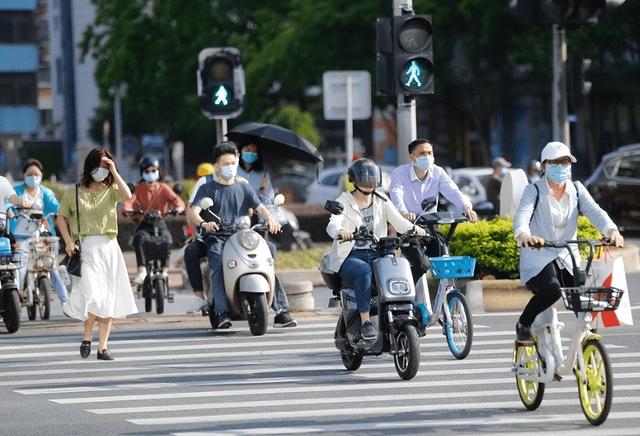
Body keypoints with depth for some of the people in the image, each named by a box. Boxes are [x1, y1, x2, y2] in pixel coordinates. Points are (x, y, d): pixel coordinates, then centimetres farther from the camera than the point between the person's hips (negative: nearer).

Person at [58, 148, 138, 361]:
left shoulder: (110, 190, 8)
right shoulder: (73, 192, 6)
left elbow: (127, 196, -12)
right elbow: (61, 217, 10)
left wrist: (114, 172, -9)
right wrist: (69, 242, -3)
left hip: (109, 247, 3)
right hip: (85, 248, -3)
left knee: (109, 299, 3)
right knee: (93, 295, -18)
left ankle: (103, 347, 9)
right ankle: (87, 337, 3)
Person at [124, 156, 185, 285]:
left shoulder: (163, 188, 11)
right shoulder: (139, 188, 10)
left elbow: (176, 199, -3)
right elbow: (130, 200, -7)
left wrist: (179, 207, -27)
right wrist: (127, 209, -31)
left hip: (160, 223, 0)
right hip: (144, 224, 0)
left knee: (166, 240, -32)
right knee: (140, 239, -34)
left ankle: (164, 271, -23)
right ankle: (142, 272, -36)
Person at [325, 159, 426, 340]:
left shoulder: (382, 201, 15)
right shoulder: (344, 201, 3)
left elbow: (398, 221, 1)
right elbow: (332, 224, -16)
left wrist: (414, 229, -22)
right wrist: (341, 231, -41)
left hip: (376, 255, 3)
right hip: (350, 257, -3)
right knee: (363, 270, -37)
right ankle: (365, 322, -39)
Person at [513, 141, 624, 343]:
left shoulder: (577, 190, 8)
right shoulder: (534, 191, -4)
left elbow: (594, 211, -8)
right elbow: (522, 216, -22)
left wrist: (611, 230, -30)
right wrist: (524, 235, -46)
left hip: (568, 258, 4)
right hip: (539, 257, -4)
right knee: (551, 289, -31)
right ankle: (523, 325, -7)